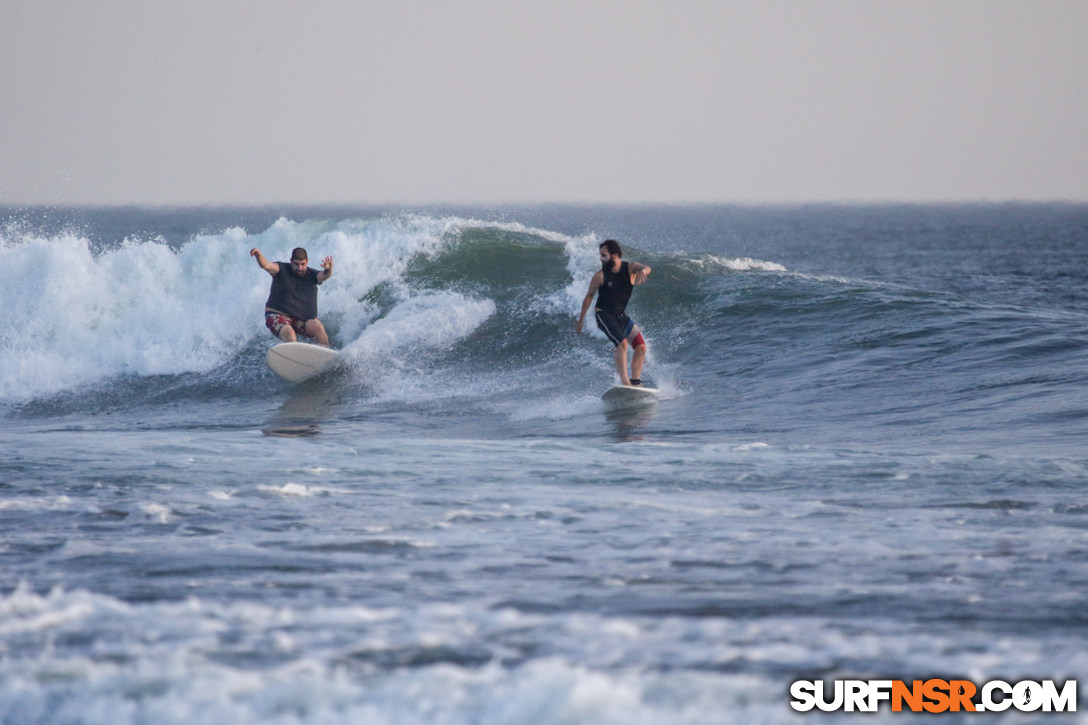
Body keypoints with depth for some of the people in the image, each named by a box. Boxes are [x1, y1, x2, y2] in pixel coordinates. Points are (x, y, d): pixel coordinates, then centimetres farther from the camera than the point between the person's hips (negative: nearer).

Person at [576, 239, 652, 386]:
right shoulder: (600, 276, -8)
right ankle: (625, 382, -30)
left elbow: (645, 268, -24)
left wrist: (643, 271, -51)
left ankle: (635, 381, 3)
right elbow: (589, 296, 3)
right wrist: (580, 321, 8)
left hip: (622, 317, 5)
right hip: (604, 315, -5)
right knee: (622, 343, -24)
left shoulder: (630, 268, -4)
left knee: (641, 347, -3)